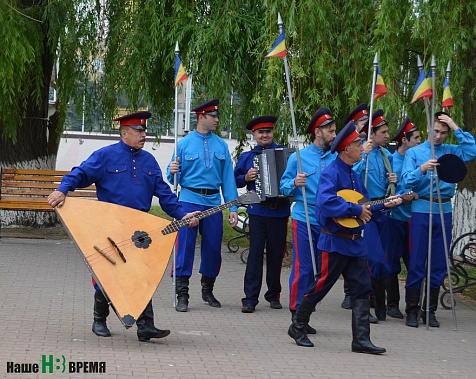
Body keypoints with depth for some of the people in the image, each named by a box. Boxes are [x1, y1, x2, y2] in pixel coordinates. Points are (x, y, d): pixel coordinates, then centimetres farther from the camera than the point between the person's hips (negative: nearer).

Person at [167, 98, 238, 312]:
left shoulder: (221, 145, 9)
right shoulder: (184, 144, 2)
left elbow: (228, 177, 8)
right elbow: (175, 178, 4)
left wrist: (232, 207, 3)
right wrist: (173, 172, -20)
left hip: (213, 202, 3)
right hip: (189, 201, -3)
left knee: (213, 248, 6)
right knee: (185, 246, -6)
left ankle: (208, 291, 24)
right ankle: (182, 295, 0)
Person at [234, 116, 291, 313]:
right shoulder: (247, 157, 9)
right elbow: (235, 180, 14)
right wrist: (246, 178, -5)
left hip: (280, 210, 1)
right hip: (258, 211, -1)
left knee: (276, 254, 7)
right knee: (256, 252, -7)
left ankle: (273, 295, 20)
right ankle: (250, 298, -7)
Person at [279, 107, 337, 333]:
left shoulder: (336, 159, 10)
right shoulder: (299, 157, 3)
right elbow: (284, 187, 4)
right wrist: (295, 183, -16)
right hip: (304, 219, -3)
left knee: (319, 269, 4)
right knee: (303, 268, -5)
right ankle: (297, 314, 2)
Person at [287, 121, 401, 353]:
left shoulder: (353, 175, 15)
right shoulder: (331, 173, -14)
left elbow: (365, 207, 22)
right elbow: (326, 202, -31)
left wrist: (384, 205, 8)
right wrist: (357, 210, -25)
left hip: (354, 243, 8)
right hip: (334, 242, -8)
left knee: (362, 289, 2)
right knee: (321, 286, 1)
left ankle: (361, 339, 2)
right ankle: (297, 328, 20)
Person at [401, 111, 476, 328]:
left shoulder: (451, 152, 11)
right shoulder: (414, 152, 6)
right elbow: (407, 181, -6)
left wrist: (457, 129, -6)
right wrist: (422, 170, -24)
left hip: (444, 212, 3)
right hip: (421, 211, -3)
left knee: (439, 264, 5)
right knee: (417, 263, -4)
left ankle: (430, 311, 13)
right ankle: (412, 311, 2)